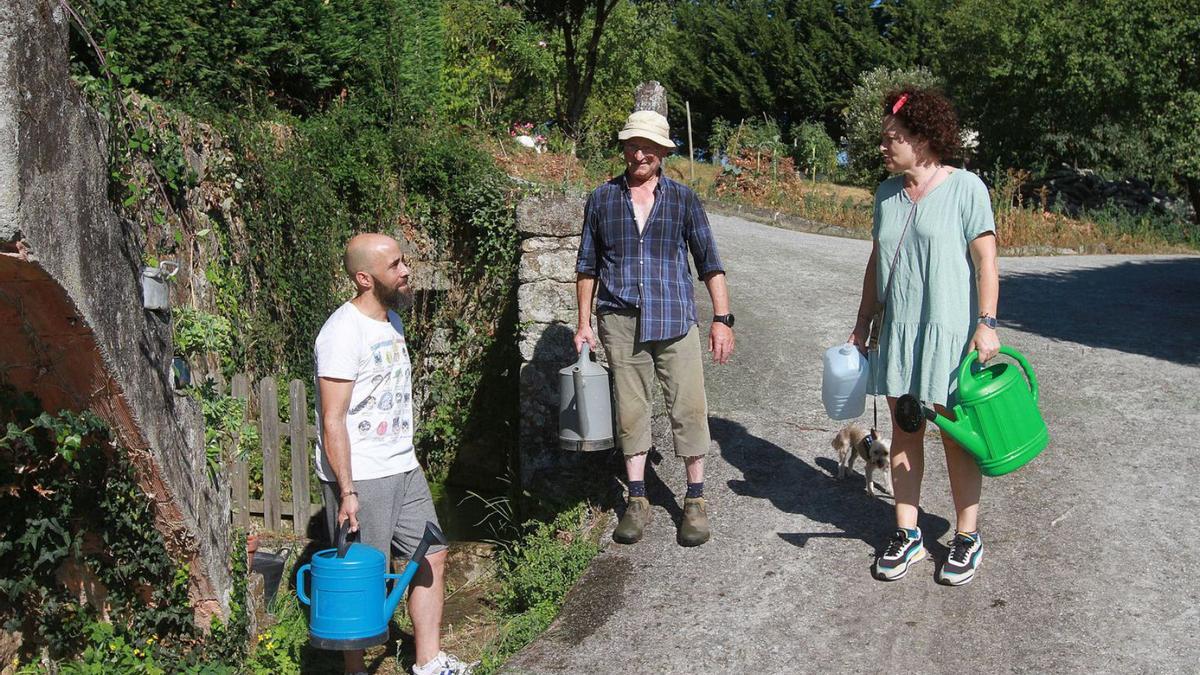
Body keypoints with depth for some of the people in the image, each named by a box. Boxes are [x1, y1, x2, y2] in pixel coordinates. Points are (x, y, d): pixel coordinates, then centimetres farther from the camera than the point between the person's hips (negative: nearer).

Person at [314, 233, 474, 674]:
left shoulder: (390, 319, 11)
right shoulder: (343, 332, -18)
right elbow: (333, 421, -20)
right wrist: (346, 491, -22)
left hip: (403, 468, 9)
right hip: (360, 477, -9)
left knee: (432, 557, 12)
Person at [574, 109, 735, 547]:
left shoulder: (682, 199, 5)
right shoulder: (602, 199, 8)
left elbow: (709, 263, 6)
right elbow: (587, 266, 14)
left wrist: (722, 319, -1)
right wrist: (584, 323, 9)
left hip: (675, 322, -1)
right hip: (620, 322, 1)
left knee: (689, 409, -1)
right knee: (630, 411, 7)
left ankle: (695, 500, 12)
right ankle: (637, 500, 18)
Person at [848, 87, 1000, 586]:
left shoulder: (965, 188, -6)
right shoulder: (887, 194, 10)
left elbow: (986, 260, -8)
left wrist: (987, 323, -15)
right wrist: (863, 322, 16)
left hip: (950, 332, -5)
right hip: (896, 333, 5)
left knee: (956, 436, 3)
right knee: (903, 433, 9)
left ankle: (968, 537, 17)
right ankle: (907, 535, 20)